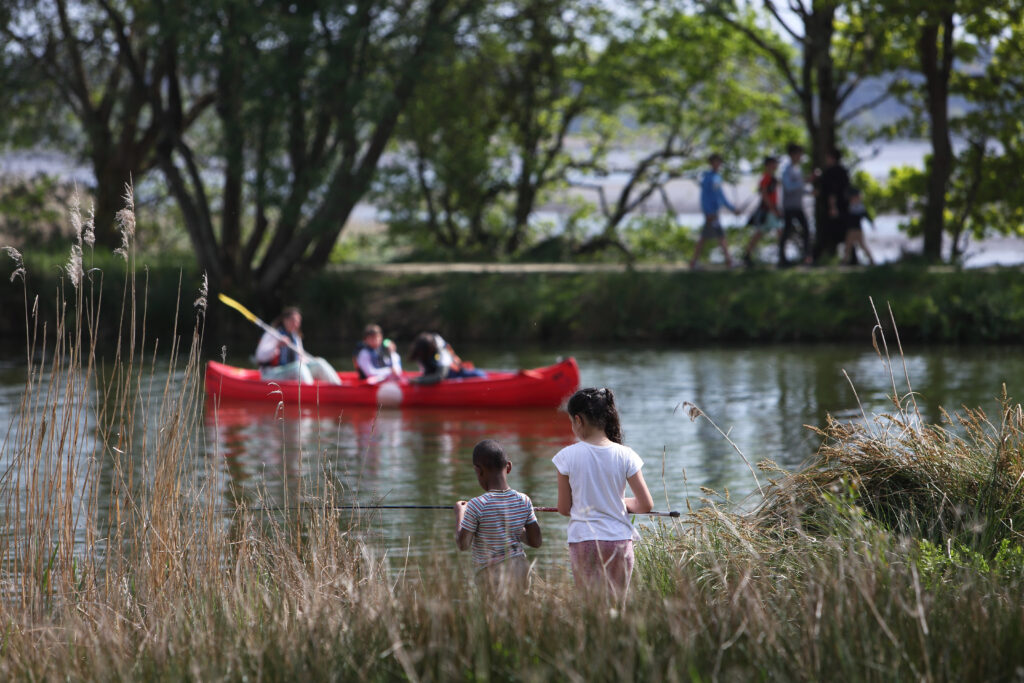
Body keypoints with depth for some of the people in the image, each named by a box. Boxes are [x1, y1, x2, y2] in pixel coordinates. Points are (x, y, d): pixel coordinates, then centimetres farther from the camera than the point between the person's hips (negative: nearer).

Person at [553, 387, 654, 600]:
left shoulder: (568, 456, -7)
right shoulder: (625, 455, -3)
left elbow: (564, 508, 0)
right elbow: (646, 505, -2)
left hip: (583, 541, -1)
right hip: (619, 540, 1)